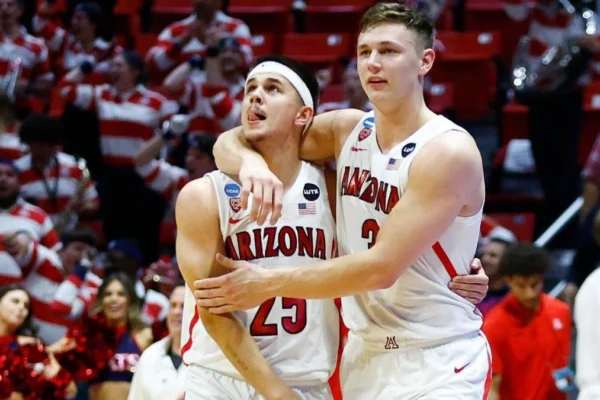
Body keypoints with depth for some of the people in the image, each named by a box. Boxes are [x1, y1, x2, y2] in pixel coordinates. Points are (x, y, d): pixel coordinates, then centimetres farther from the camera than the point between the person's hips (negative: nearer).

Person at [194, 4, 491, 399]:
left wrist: (269, 284, -19)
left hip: (439, 365, -6)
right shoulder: (346, 129, 3)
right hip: (365, 355, 6)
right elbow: (229, 142, 7)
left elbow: (382, 267, -22)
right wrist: (250, 162, -17)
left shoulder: (448, 151, -17)